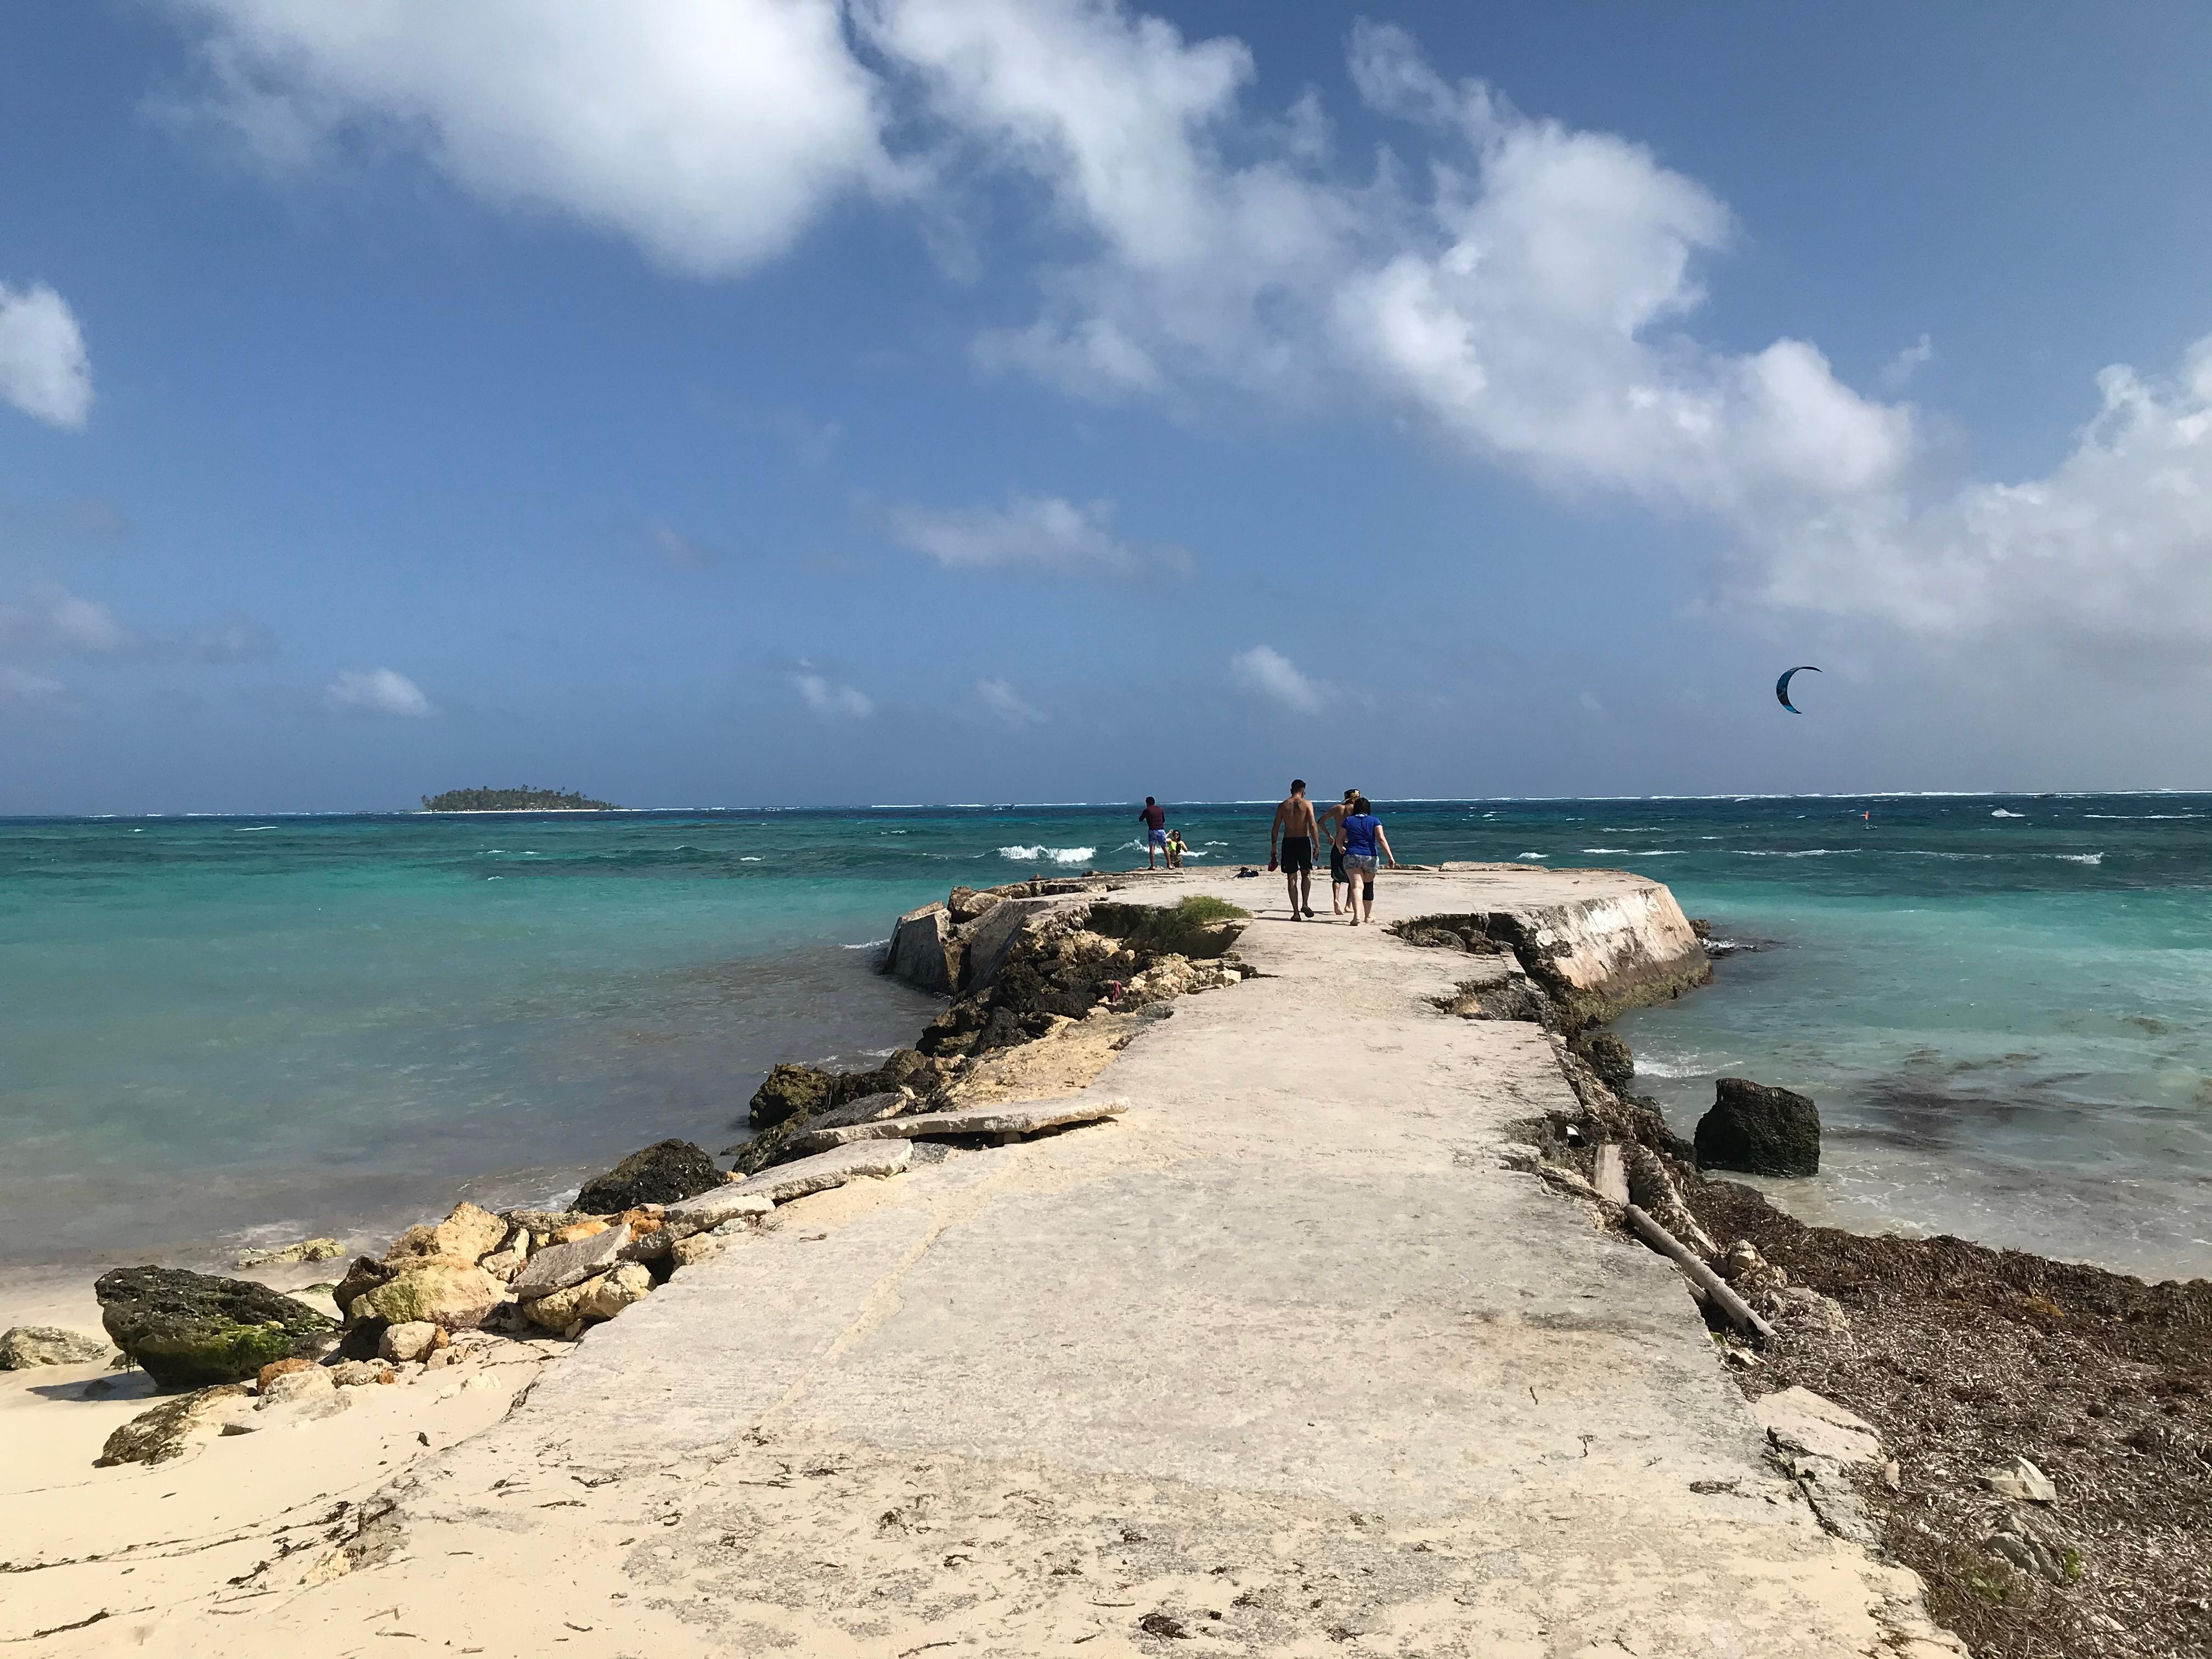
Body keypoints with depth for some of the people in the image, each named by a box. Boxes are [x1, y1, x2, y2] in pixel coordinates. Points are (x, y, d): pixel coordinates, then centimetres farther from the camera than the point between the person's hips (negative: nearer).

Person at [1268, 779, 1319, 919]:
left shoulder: (1283, 805, 5)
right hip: (1304, 841, -2)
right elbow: (1313, 826, -12)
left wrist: (1273, 848, 11)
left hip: (1288, 841, 2)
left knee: (1292, 878, 5)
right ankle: (1305, 904, 0)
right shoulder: (1307, 804, -3)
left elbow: (1275, 828, 4)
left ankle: (1296, 912, 3)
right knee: (1306, 873, 17)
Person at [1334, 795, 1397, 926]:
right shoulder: (1374, 821, 3)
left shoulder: (1348, 821, 4)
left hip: (1352, 856, -1)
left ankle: (1357, 915, -31)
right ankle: (1369, 915, 31)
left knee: (1356, 886, -10)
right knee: (1368, 885, 19)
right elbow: (1382, 839, -9)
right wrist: (1391, 857, -12)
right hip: (1371, 857, 1)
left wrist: (1341, 849, 29)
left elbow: (1339, 841, 7)